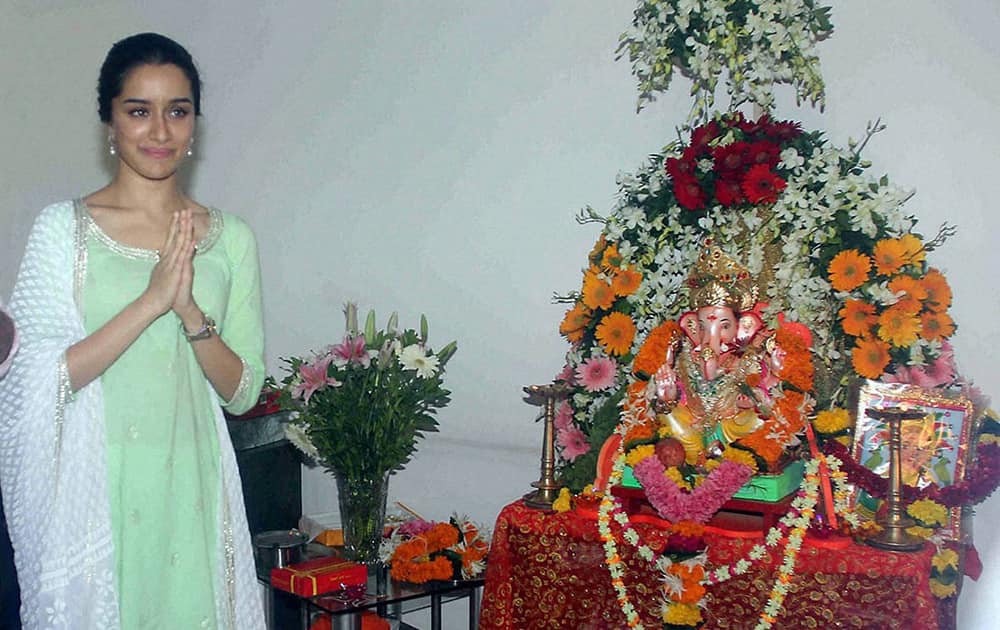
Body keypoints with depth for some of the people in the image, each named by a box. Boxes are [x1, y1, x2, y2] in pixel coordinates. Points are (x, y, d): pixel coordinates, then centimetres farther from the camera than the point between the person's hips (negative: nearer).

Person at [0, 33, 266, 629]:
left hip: (191, 489, 2)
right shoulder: (63, 228, -4)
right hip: (94, 489, -2)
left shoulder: (231, 238, 4)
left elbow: (243, 392, 2)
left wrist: (191, 310, -15)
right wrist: (151, 300, -19)